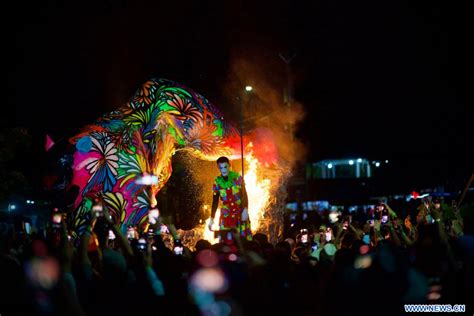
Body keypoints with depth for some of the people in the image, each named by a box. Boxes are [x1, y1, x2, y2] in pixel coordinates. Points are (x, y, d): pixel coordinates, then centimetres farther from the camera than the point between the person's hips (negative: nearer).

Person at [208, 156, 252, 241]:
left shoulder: (237, 177, -5)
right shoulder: (217, 182, 0)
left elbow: (244, 195, -8)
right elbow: (215, 201, 7)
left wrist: (245, 210, -21)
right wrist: (212, 218, 3)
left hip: (240, 214, -1)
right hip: (226, 215, 1)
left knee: (243, 238, -4)